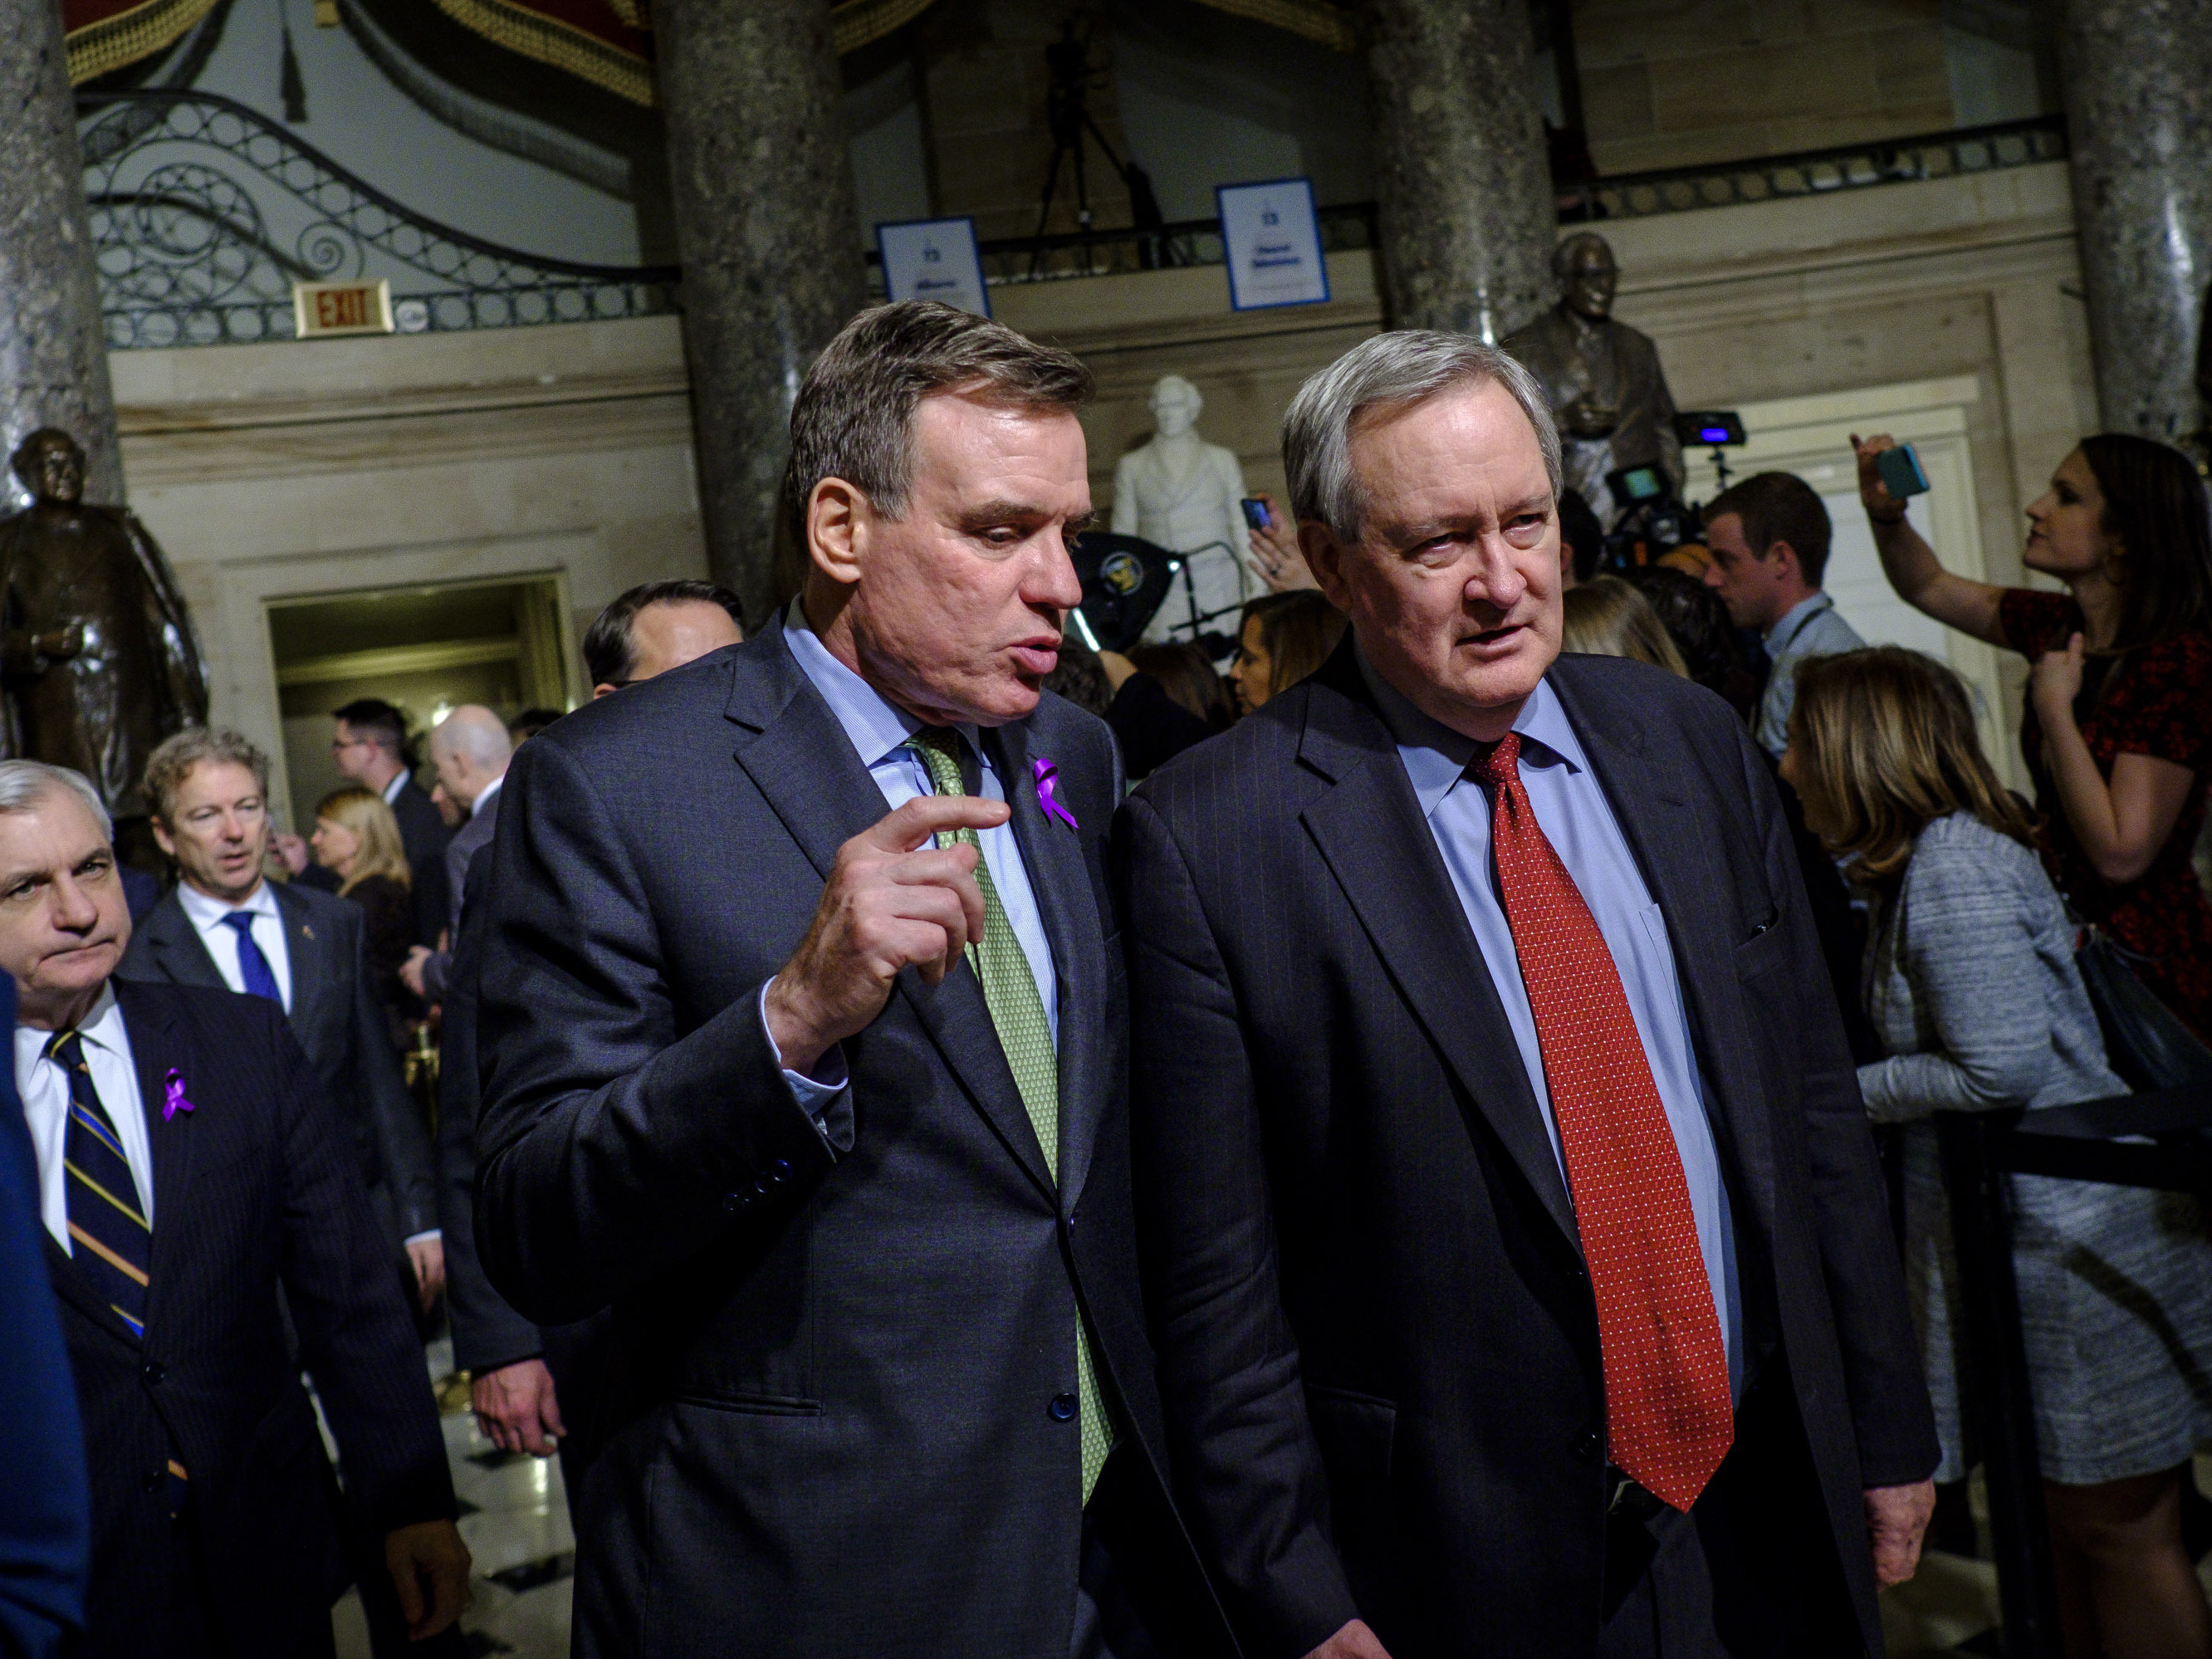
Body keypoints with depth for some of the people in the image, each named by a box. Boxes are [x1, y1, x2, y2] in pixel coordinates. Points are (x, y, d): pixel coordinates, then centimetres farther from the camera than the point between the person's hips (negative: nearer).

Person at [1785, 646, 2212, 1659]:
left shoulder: (1951, 864, -19)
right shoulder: (1922, 860, 11)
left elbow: (2002, 1066, -23)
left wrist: (1840, 1092, -13)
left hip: (2076, 1241, -10)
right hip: (2025, 1229, 10)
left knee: (2118, 1530, 2)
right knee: (2063, 1521, 18)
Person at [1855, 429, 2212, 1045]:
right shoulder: (2061, 626, 3)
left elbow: (2121, 854, -25)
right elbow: (1929, 588, 20)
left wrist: (2053, 706, -20)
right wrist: (1885, 512, 1)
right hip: (2067, 942, 7)